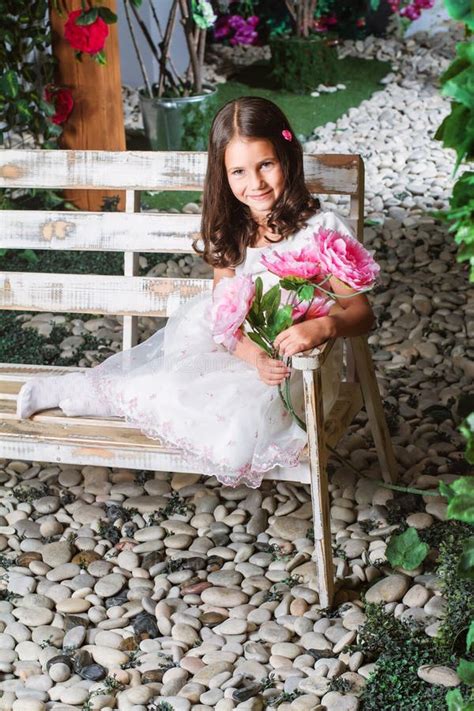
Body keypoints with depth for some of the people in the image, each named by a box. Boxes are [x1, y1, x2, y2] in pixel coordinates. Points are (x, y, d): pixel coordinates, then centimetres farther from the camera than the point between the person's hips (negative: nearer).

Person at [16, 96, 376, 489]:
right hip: (245, 353, 6)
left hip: (303, 364, -5)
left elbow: (361, 312, -18)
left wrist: (323, 326, -41)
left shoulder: (322, 228, -17)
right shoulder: (230, 234, -3)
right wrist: (254, 356, -28)